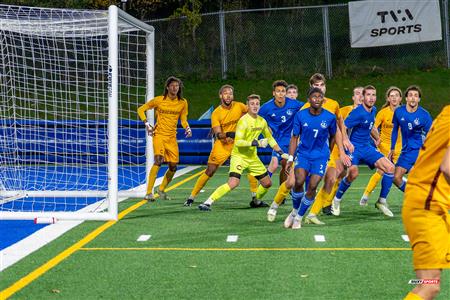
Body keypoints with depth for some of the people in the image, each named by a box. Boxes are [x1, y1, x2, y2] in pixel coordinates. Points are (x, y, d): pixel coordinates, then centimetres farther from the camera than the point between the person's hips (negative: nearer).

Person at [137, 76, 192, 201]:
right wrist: (147, 124, -6)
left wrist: (187, 128, -9)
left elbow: (183, 119, 12)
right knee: (159, 160, -25)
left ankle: (161, 189, 28)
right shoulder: (159, 100, -5)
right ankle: (149, 192, -23)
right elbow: (141, 110, 5)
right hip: (159, 134, -4)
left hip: (172, 137, 4)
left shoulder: (183, 102, 4)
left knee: (173, 167, 4)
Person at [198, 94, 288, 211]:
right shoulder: (244, 121, -17)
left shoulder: (262, 121, 5)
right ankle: (208, 202, -20)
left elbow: (270, 138, 20)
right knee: (233, 183, -25)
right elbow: (238, 142, -24)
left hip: (253, 157, 7)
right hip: (239, 156, -7)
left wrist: (281, 152, 16)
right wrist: (255, 143, -31)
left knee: (267, 183, 11)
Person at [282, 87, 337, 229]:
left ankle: (299, 217, 9)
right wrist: (290, 158, -5)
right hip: (303, 153, 0)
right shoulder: (300, 115, -6)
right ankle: (295, 211, 8)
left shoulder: (330, 117, -6)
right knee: (299, 182, -19)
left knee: (312, 186, -9)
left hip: (320, 156, 0)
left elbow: (332, 137, 10)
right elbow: (294, 137, 0)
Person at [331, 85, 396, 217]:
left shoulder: (373, 110, 8)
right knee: (353, 172, -33)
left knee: (390, 168, -5)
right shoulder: (358, 112, -17)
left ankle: (381, 202, 8)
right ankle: (337, 200, -9)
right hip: (354, 147, -8)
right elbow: (342, 128, -20)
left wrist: (378, 138, 32)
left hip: (367, 148, 8)